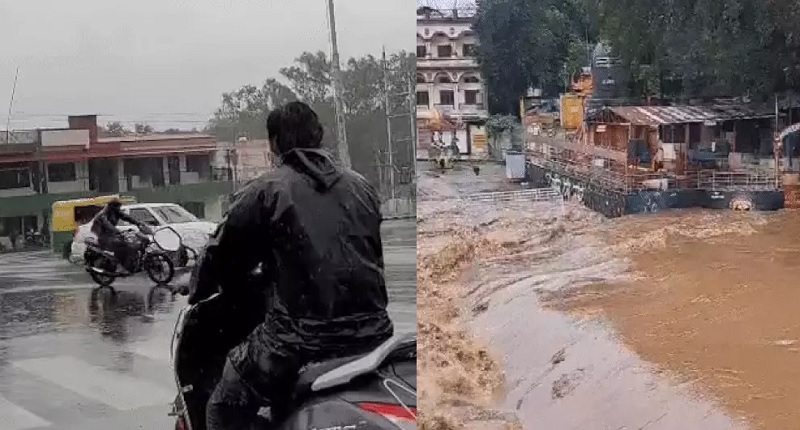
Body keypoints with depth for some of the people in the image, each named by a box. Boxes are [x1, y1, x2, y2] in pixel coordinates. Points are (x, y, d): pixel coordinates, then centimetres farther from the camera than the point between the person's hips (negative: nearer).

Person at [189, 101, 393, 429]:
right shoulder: (361, 187, 14)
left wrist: (198, 291, 25)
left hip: (302, 338, -6)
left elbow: (223, 252, 4)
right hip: (372, 333, 6)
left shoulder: (265, 191, -1)